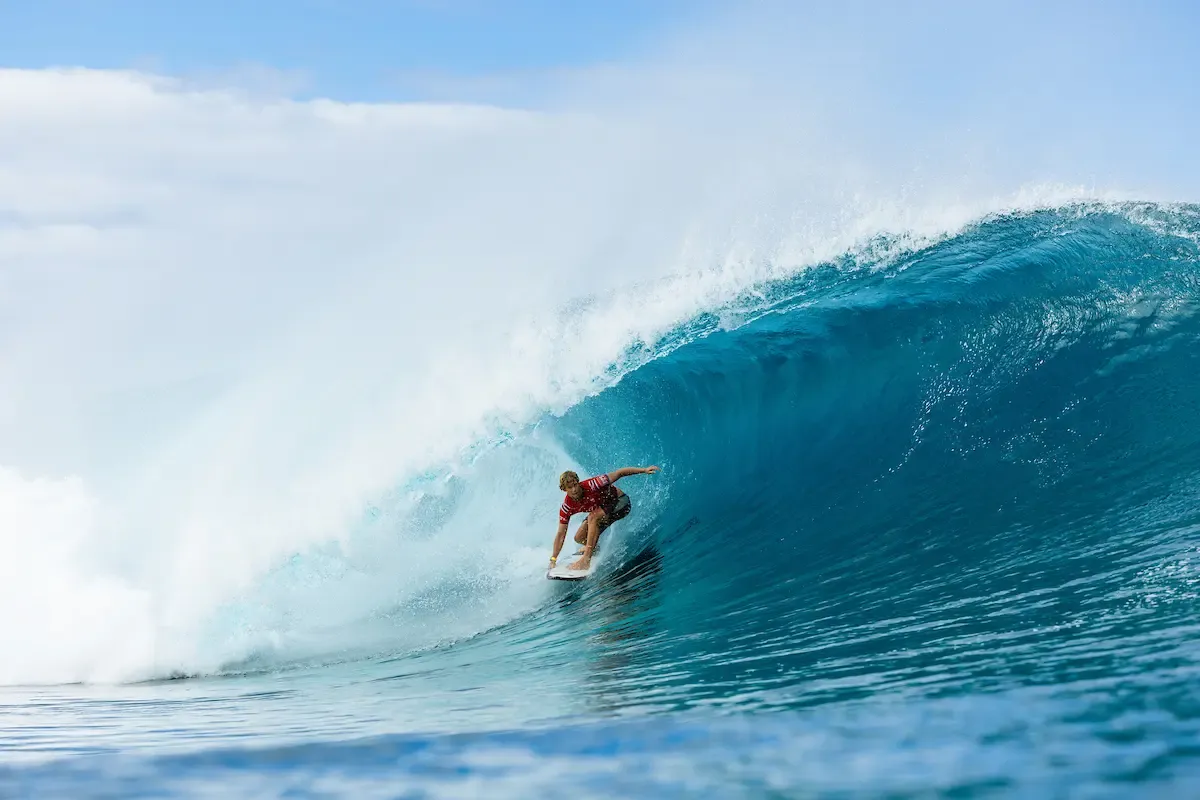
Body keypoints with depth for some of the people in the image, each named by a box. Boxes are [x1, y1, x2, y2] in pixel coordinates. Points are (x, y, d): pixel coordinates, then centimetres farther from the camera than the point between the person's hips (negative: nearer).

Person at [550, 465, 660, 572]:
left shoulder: (591, 486, -33)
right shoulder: (567, 507, -18)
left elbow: (618, 473, -27)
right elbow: (561, 535, -11)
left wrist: (643, 470, -32)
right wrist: (553, 559, -14)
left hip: (620, 502, -6)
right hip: (603, 508, 6)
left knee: (593, 517, -31)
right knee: (579, 538, -2)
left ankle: (586, 560, -32)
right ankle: (593, 547, 35)